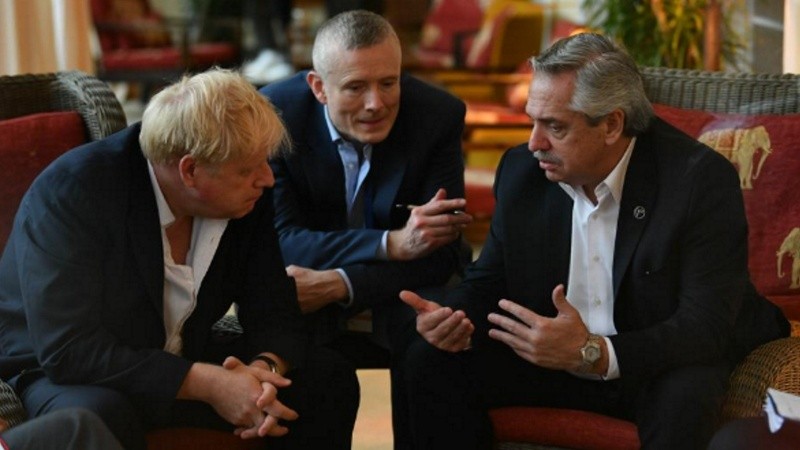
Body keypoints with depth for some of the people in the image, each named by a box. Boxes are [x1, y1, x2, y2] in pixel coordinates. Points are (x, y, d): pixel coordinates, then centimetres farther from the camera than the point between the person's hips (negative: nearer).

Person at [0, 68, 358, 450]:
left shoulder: (249, 196, -9)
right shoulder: (70, 192, -25)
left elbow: (274, 312, -2)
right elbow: (69, 350, -29)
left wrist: (264, 367, -27)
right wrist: (207, 384, -33)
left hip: (181, 361, 6)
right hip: (64, 374, -6)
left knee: (328, 380, -6)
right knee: (100, 418, -39)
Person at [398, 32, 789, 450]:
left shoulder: (701, 179, -20)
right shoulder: (521, 171, -4)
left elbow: (708, 325, -24)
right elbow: (488, 282, 8)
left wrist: (595, 353, -37)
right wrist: (454, 317, -17)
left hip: (660, 367, -5)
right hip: (550, 356, 5)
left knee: (684, 398, -38)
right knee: (432, 361, -13)